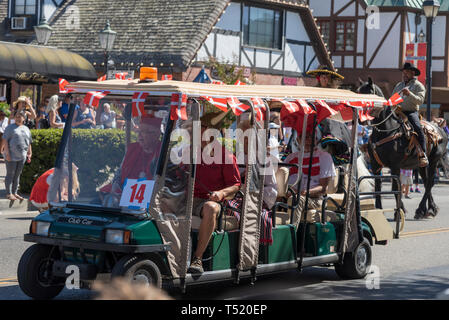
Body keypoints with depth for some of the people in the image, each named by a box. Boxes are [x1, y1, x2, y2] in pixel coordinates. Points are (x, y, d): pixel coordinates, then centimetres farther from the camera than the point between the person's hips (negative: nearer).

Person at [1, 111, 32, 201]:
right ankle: (9, 194, 0)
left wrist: (29, 154, 15)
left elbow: (29, 143, 20)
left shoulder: (26, 129, 14)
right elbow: (5, 140, -9)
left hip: (22, 156, 5)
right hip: (11, 156, -5)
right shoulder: (10, 127, -3)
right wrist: (7, 153, -16)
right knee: (10, 174, -2)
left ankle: (14, 193, 17)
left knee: (17, 175, 10)